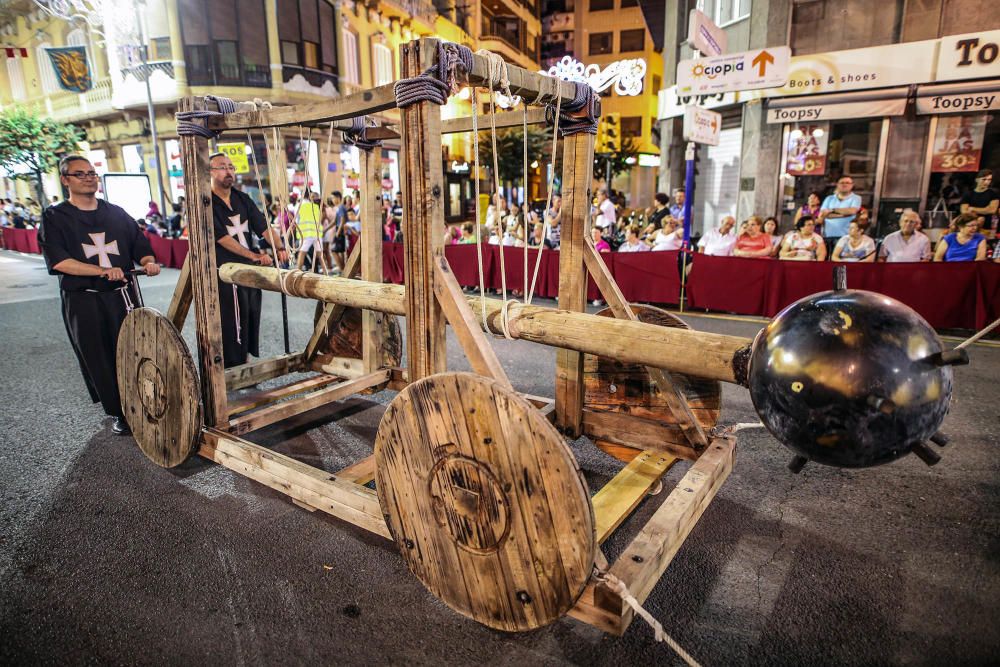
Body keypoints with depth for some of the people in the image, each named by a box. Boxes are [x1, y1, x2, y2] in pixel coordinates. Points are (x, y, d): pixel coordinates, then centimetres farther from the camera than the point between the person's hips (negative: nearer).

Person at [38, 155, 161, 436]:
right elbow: (58, 261, -11)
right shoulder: (55, 217, 1)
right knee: (99, 361, 5)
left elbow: (141, 246, 12)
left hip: (122, 295, 2)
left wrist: (148, 262, -12)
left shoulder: (116, 213, 11)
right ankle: (118, 413, 19)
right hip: (83, 301, -2)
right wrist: (102, 271, -23)